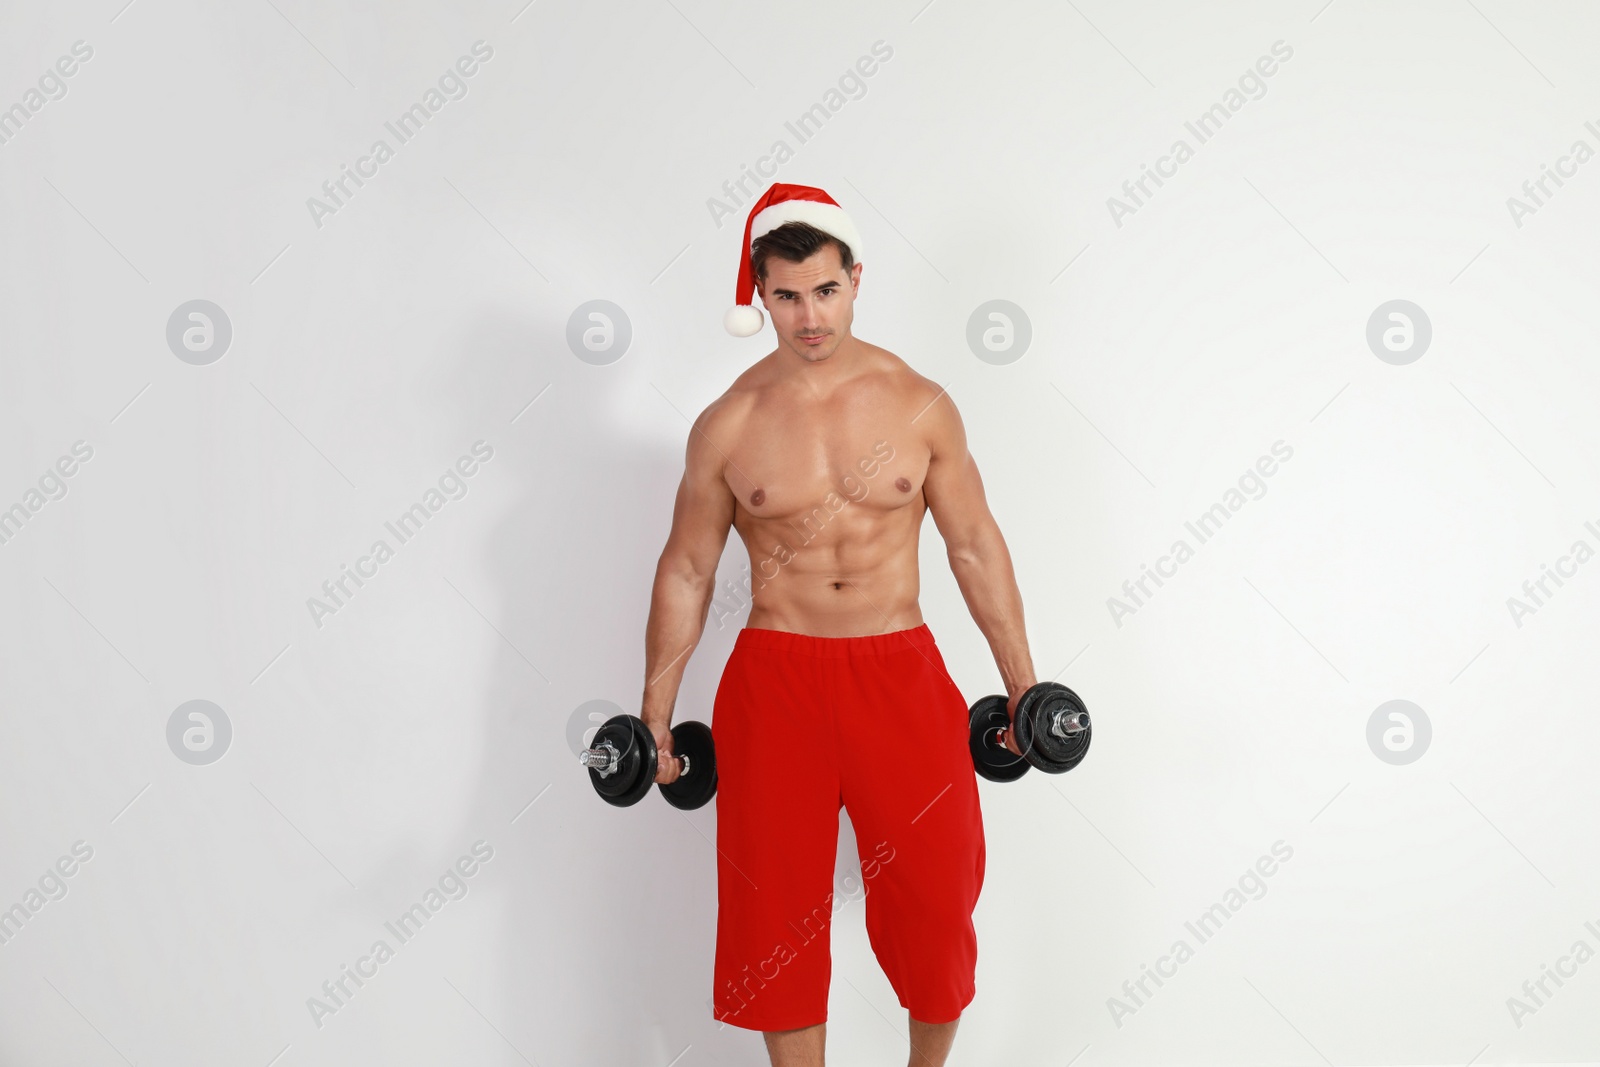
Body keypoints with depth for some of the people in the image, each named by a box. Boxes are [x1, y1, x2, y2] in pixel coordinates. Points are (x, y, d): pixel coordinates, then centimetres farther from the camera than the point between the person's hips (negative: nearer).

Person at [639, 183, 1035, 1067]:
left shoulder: (919, 404, -1)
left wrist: (1022, 683, 5)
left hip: (900, 671, 1)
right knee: (775, 910, 7)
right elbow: (686, 570, 5)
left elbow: (975, 545, 5)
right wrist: (655, 711, 5)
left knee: (933, 895, 8)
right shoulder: (728, 424, -2)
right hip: (774, 679, 0)